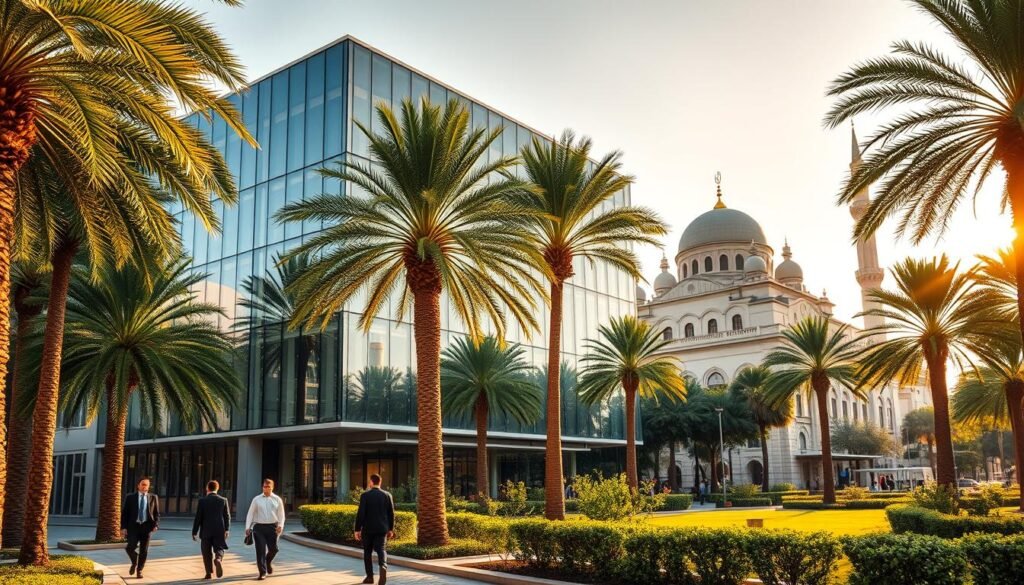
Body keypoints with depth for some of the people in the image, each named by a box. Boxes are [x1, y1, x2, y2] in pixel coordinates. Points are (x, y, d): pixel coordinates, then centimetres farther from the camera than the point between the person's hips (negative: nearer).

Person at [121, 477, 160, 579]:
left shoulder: (153, 497, 7)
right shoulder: (130, 497, 5)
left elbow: (157, 513, 8)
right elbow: (124, 513, 3)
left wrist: (156, 525, -8)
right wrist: (123, 527, -6)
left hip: (146, 526, 1)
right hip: (133, 525, -1)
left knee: (144, 550, 3)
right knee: (130, 547, -13)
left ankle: (139, 570, 18)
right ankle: (134, 562, 18)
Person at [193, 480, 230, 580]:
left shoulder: (202, 500, -5)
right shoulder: (223, 500, 0)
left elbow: (198, 517, -4)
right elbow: (227, 516, -1)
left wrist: (194, 532, 3)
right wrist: (226, 529, 4)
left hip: (206, 531, -1)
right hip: (220, 530, 1)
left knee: (207, 553, 11)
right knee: (219, 549, 9)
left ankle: (209, 573, 11)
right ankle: (218, 559, -22)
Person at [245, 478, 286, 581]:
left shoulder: (277, 499, 6)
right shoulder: (256, 499, 5)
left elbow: (281, 514, 7)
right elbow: (250, 514, 4)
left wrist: (280, 525, -9)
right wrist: (248, 527, -5)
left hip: (272, 527, 1)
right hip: (259, 527, 0)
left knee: (273, 549, 1)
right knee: (260, 550, -3)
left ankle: (268, 562, 35)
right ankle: (262, 572, 8)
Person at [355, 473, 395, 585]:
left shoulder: (365, 495, -9)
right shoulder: (387, 495, 1)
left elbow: (360, 513, -12)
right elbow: (391, 513, 5)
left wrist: (357, 529, -6)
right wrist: (391, 529, 14)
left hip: (368, 529, -2)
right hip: (382, 529, 2)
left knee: (367, 552, 14)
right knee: (381, 550, 2)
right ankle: (383, 567, -27)